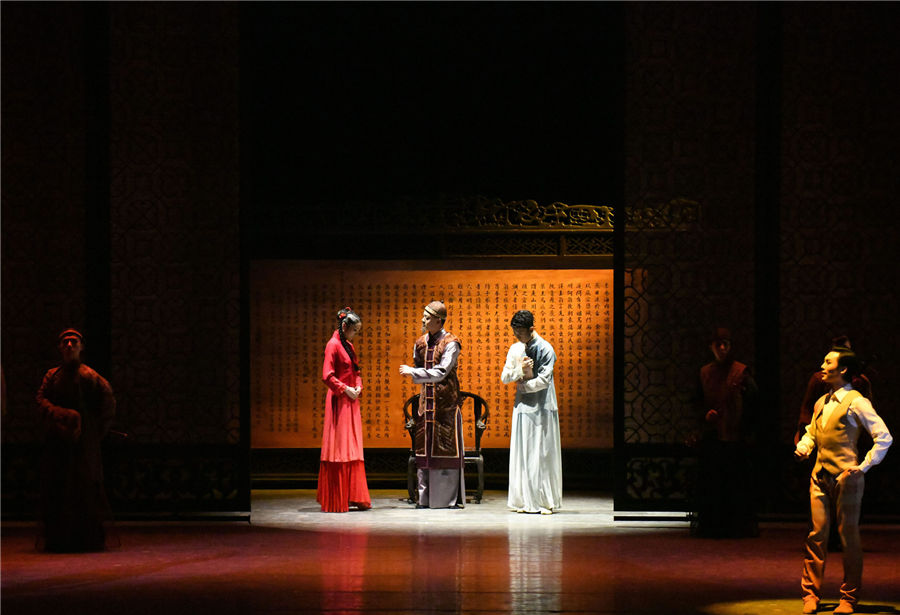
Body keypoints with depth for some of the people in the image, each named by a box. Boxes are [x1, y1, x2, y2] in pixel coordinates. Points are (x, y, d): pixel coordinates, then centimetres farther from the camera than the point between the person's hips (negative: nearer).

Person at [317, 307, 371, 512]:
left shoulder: (349, 346, 16)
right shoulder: (333, 345, -10)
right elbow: (327, 375, -16)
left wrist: (358, 387, 4)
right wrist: (345, 389, -16)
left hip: (351, 402, 9)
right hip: (339, 402, -9)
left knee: (352, 449, 9)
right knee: (338, 449, -6)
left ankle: (353, 497, 12)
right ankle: (335, 501, -4)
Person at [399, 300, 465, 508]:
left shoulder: (450, 343, -10)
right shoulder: (421, 343, 10)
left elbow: (440, 372, -17)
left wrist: (413, 372, -18)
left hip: (445, 403, -6)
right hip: (426, 400, 6)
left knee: (446, 449, -4)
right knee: (424, 450, 6)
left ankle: (450, 498, 1)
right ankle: (425, 497, 11)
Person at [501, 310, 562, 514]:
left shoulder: (545, 349, -6)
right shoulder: (515, 349, 11)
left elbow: (544, 380, -13)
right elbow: (504, 378, 7)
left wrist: (523, 386, -3)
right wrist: (520, 369, -10)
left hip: (542, 407, -5)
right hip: (523, 406, 5)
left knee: (542, 454, -4)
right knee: (522, 454, 3)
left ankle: (546, 501, 0)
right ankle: (526, 500, 7)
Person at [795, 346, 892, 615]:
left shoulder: (856, 402, -6)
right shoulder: (821, 403, 15)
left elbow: (884, 437, -8)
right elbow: (811, 432, 30)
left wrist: (863, 466, -11)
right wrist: (803, 446, 8)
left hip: (845, 477, -6)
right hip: (820, 476, 6)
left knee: (849, 536, 1)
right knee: (817, 534, 0)